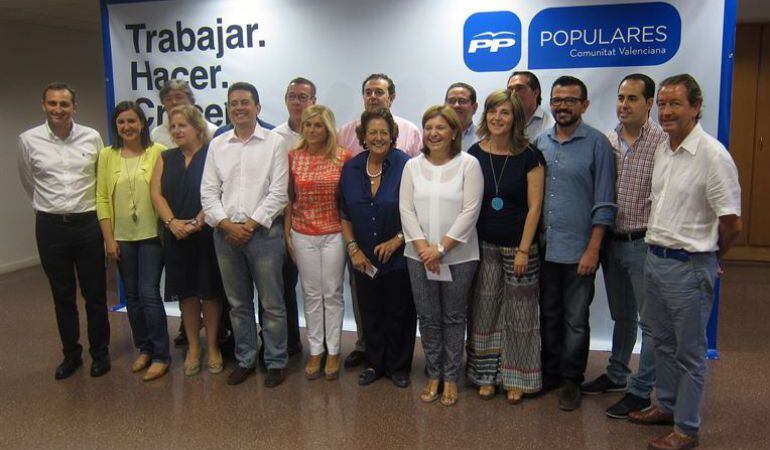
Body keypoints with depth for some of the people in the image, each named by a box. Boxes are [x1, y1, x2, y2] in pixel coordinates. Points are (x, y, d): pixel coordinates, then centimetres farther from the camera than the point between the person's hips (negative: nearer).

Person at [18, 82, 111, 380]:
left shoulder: (92, 137, -3)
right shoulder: (29, 140, -3)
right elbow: (28, 182, 14)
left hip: (87, 223, 0)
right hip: (50, 226, 0)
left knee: (95, 294, 7)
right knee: (63, 296, 12)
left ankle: (100, 352, 23)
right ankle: (71, 354, 26)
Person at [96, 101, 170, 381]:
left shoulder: (158, 152, -5)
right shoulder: (107, 155, 3)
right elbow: (102, 197, 3)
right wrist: (108, 238, -1)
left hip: (151, 234, -3)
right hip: (122, 237, 3)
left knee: (149, 294, -4)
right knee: (132, 295, 12)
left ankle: (160, 355, 9)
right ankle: (143, 349, 28)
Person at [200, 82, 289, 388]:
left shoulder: (274, 143, -2)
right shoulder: (217, 145, 10)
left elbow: (278, 192, -7)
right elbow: (208, 191, 6)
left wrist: (251, 224, -12)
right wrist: (227, 224, -7)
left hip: (263, 232, -4)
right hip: (226, 233, 4)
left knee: (271, 304, 3)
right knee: (238, 303, 14)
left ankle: (276, 362, 17)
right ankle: (245, 360, 28)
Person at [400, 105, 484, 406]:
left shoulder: (469, 164, -4)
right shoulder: (413, 166, 6)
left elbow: (469, 211, -11)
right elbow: (406, 210, 1)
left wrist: (441, 248, -14)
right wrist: (423, 247, -10)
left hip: (459, 257, -3)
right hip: (419, 256, 3)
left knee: (454, 318, 7)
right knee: (428, 318, 10)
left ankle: (450, 377, 22)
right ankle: (433, 375, 25)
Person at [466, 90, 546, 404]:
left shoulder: (529, 156, -7)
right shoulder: (475, 154, 1)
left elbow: (534, 206, -7)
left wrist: (524, 250, -11)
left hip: (519, 246, -2)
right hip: (484, 246, 3)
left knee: (519, 313, 6)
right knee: (484, 311, 8)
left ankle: (516, 378, 20)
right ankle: (486, 375, 22)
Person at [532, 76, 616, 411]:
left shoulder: (597, 143, -6)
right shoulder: (540, 142, 8)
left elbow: (604, 204, -8)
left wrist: (593, 250, -12)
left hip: (578, 251, -4)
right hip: (544, 248, 4)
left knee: (575, 320, 7)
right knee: (548, 316, 16)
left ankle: (571, 380, 23)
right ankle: (550, 372, 31)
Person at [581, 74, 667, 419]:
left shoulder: (662, 142, -12)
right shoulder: (608, 141, 5)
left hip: (644, 243, -6)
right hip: (612, 241, 6)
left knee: (650, 321, 5)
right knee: (622, 316, 21)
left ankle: (641, 391, 17)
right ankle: (617, 375, 37)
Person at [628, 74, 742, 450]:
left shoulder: (712, 155, -17)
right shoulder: (661, 150, 8)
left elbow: (731, 223, -14)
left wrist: (710, 257, 1)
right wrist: (657, 247, 15)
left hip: (689, 266, -7)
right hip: (654, 259, 8)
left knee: (690, 353, 6)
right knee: (663, 343, 20)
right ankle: (666, 406, 38)